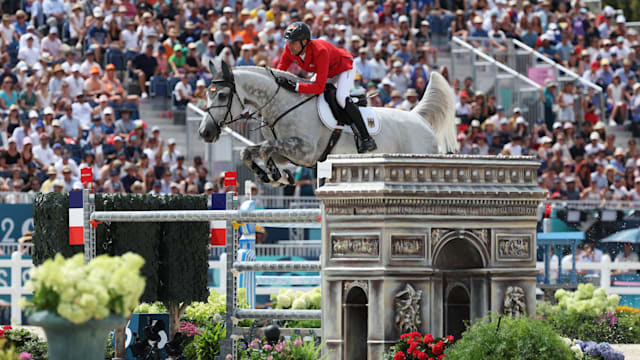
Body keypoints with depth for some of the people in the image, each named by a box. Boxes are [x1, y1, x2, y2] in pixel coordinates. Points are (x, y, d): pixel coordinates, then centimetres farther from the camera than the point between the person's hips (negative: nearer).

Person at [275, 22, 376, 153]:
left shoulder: (320, 51, -42)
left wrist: (295, 87, -55)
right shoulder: (289, 49, -23)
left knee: (341, 98, -30)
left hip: (344, 68, -8)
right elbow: (279, 72, -11)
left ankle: (366, 138, -28)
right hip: (325, 72, 8)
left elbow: (319, 87, -46)